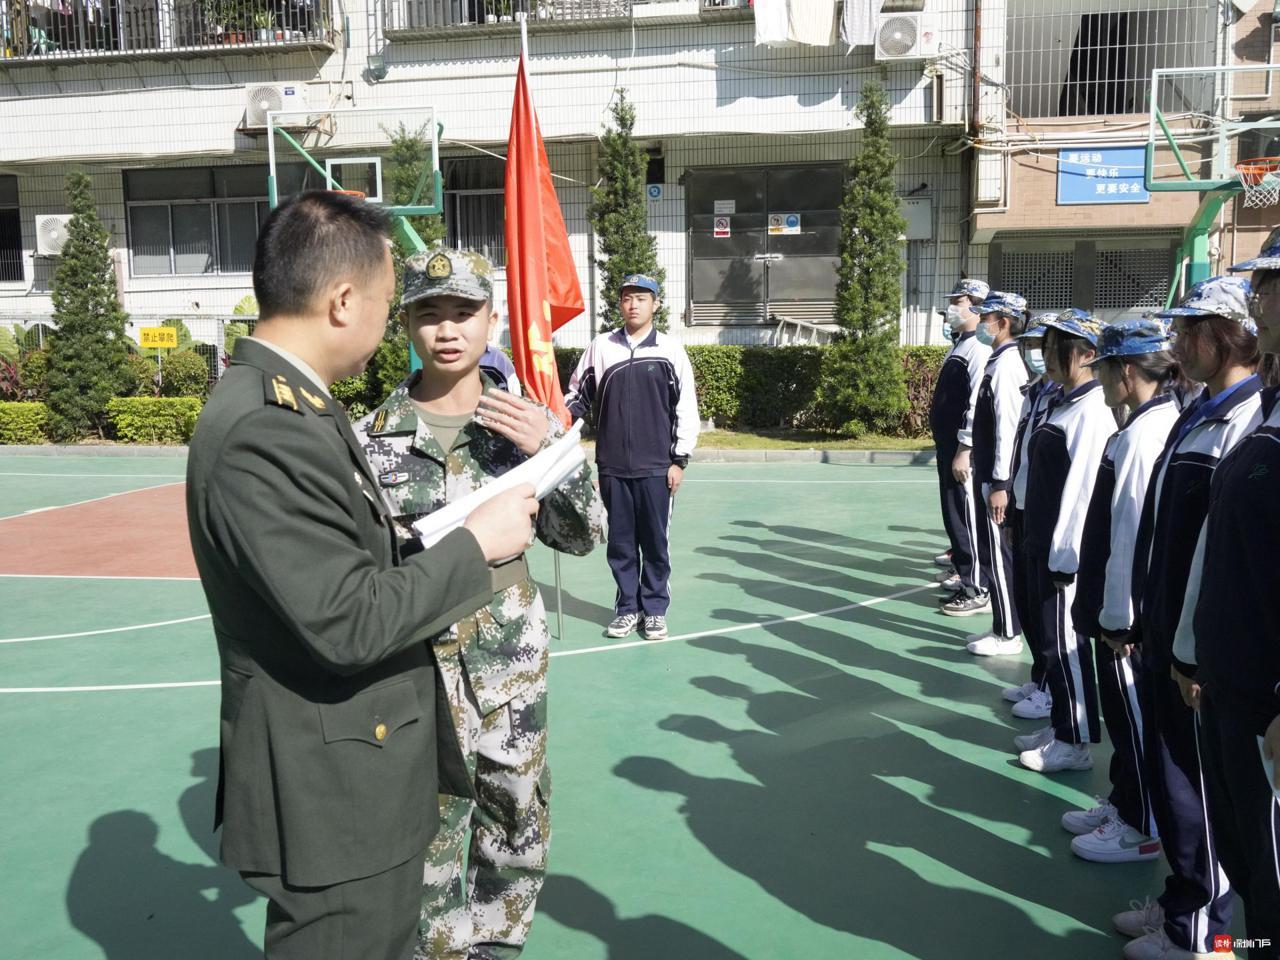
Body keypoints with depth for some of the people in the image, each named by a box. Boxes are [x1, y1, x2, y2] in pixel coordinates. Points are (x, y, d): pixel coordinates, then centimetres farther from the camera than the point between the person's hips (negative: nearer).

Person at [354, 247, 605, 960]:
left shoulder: (526, 421, -1)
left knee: (518, 817, 15)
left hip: (512, 658, 2)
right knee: (429, 834, 3)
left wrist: (551, 452, -14)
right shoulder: (375, 436, -4)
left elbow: (583, 537, 0)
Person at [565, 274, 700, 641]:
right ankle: (628, 607, 21)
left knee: (655, 541, 4)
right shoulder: (600, 347, 6)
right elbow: (578, 394, 11)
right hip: (612, 466, 2)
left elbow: (686, 408, 0)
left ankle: (654, 609, 18)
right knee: (620, 541, 9)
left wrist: (679, 460, -3)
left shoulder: (671, 350, 0)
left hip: (656, 467, -2)